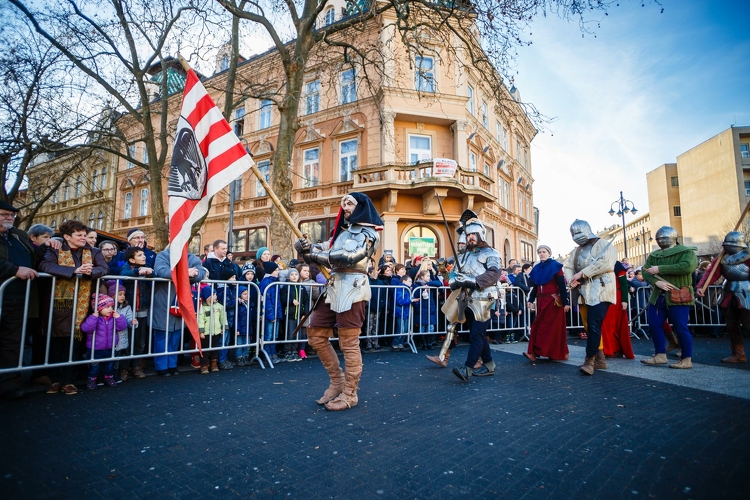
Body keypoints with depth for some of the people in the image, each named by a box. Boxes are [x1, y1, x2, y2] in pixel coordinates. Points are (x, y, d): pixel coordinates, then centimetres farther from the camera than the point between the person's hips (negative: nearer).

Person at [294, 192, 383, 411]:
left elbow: (349, 257, -18)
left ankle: (349, 394, 13)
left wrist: (314, 255, -13)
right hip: (333, 287, 8)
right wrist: (306, 247, -11)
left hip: (351, 289, -8)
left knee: (349, 344, -2)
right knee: (315, 335, 10)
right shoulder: (342, 231, 22)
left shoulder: (368, 233, -3)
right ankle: (337, 381, 24)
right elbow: (323, 249, 13)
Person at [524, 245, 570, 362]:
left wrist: (565, 303, -14)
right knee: (541, 325, 4)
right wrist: (531, 300, 7)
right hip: (541, 301, 6)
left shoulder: (555, 266, -6)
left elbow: (562, 286, -10)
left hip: (553, 301, -6)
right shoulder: (536, 268, 11)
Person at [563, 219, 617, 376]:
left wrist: (582, 273, -15)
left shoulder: (602, 244, 0)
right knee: (588, 327, 9)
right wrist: (571, 280, -9)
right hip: (583, 293, 8)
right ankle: (600, 359, 18)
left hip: (599, 291, -8)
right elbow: (567, 267, 13)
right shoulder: (576, 251, 22)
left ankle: (589, 361, -11)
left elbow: (605, 263, -16)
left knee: (594, 326, -15)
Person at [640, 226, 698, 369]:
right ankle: (660, 355, 16)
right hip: (658, 296, 6)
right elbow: (645, 271, 3)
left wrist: (660, 269, -19)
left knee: (680, 328, -2)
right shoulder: (654, 255, 15)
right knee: (654, 325, 5)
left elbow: (688, 266, -21)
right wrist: (657, 282, -17)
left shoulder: (686, 251, -2)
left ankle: (687, 359, 10)